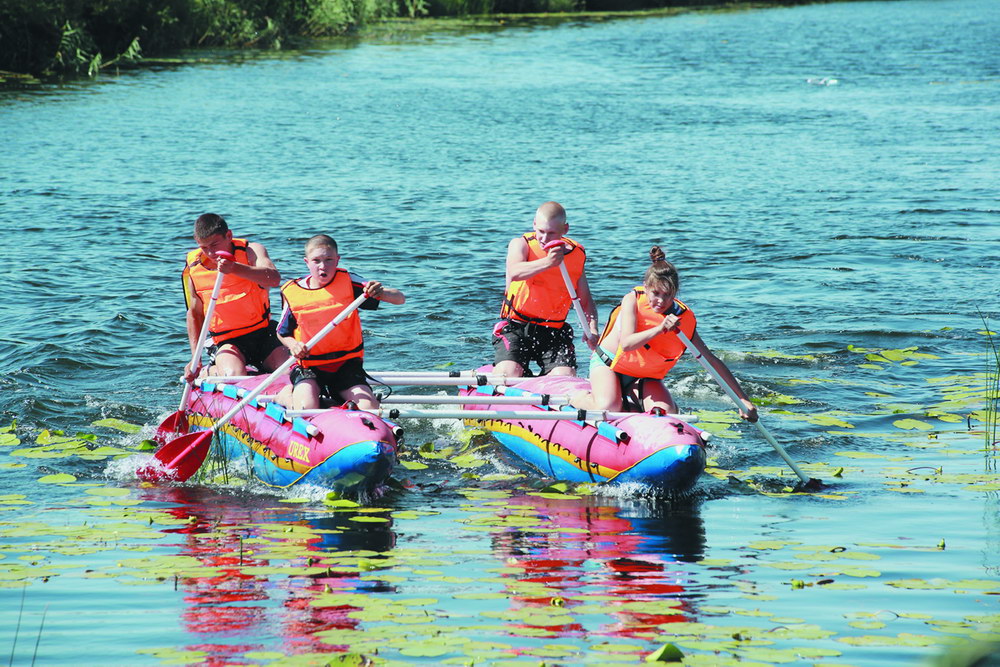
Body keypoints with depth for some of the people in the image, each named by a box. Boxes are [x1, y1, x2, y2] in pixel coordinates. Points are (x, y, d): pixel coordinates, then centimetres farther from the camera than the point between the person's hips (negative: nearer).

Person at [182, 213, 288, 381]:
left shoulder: (251, 251, -9)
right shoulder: (194, 268, -2)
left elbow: (274, 279, -30)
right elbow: (195, 313, 9)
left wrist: (235, 269, -46)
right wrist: (195, 360, 4)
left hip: (262, 332, 0)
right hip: (227, 342, 0)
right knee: (234, 376, -29)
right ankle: (210, 371, 5)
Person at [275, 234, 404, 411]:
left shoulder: (348, 282, -5)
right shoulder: (293, 293, -4)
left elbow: (400, 298, -11)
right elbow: (282, 333, 11)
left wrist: (382, 292, -35)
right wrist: (293, 345, -12)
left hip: (347, 364, 1)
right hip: (308, 366, -1)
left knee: (370, 409, -20)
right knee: (307, 411, -26)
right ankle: (285, 394, 11)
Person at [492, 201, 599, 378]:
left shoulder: (577, 254, 5)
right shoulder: (521, 244, -4)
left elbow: (585, 300, 9)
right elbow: (514, 273, -27)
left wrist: (592, 330, -11)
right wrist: (547, 262, -44)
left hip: (554, 332, 3)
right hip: (516, 328, -3)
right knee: (507, 376, -24)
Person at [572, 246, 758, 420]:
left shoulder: (684, 319, -16)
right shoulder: (633, 300, -20)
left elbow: (712, 361, -13)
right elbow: (626, 344, -33)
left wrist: (743, 399, -17)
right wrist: (660, 329, -47)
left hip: (644, 376, 3)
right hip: (609, 363, -3)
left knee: (667, 411, -22)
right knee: (608, 408, -29)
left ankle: (626, 400, 8)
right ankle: (573, 398, 5)